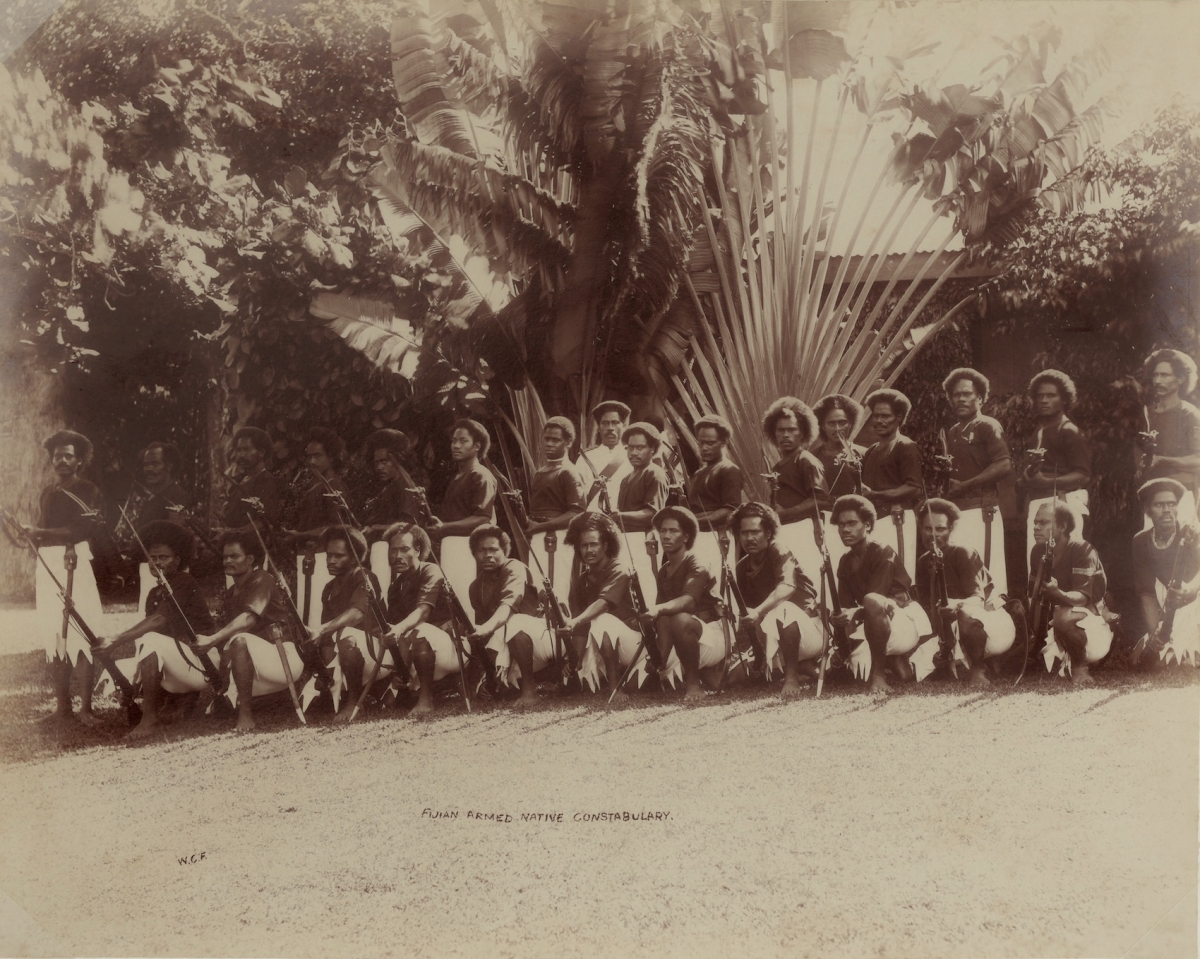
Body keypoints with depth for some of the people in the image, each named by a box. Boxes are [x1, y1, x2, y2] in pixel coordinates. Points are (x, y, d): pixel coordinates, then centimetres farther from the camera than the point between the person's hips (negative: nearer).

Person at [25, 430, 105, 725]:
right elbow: (40, 538, 22)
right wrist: (35, 575, 11)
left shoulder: (88, 491, 5)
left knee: (80, 633, -12)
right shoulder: (46, 494, 21)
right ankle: (62, 705, 2)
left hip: (75, 564, -5)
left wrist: (43, 533, -9)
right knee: (52, 634, -2)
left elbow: (85, 528, -8)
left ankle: (86, 707, -13)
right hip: (47, 566, 5)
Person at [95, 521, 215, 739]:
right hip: (178, 667, 9)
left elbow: (159, 620, -25)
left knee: (151, 641, -29)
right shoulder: (155, 594, 15)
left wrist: (117, 639, -32)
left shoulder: (184, 583, -10)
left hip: (202, 660, -9)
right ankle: (189, 697, 10)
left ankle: (150, 718, -23)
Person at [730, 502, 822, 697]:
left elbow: (787, 587, -36)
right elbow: (746, 614, 4)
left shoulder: (779, 553, -15)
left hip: (809, 627, -8)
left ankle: (792, 677, -30)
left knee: (783, 609, -38)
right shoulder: (742, 568, 5)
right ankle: (806, 667, 2)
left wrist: (758, 612, -50)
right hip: (777, 640, 8)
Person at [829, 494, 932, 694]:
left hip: (907, 624, -8)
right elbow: (846, 607, 1)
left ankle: (878, 673, -26)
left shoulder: (883, 553, -12)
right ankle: (894, 660, 20)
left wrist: (855, 614, -41)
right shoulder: (845, 562, 8)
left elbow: (876, 600, -23)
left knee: (871, 601, -39)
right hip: (874, 628, 8)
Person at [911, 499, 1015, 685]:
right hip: (951, 629, 5)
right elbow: (925, 605, 4)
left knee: (966, 613, -41)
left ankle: (979, 668, -19)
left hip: (990, 619, -5)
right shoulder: (923, 562, 6)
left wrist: (957, 605, -46)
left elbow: (977, 598, -25)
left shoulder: (963, 554, -13)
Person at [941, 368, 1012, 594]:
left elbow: (1004, 466, -13)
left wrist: (965, 485, -13)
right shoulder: (952, 433, 22)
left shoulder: (987, 426, -1)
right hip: (955, 511, 7)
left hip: (980, 510, -7)